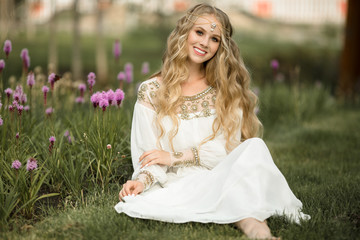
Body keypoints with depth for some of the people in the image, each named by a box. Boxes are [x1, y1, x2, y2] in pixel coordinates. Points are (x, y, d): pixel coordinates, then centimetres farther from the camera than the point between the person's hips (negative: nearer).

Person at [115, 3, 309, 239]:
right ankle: (247, 220, -42)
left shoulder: (226, 90, 11)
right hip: (179, 188, 0)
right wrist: (142, 180, -17)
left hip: (223, 180, 1)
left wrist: (175, 156, -8)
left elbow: (228, 147, 1)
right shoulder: (151, 92, 7)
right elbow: (150, 156, 5)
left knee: (254, 146, -30)